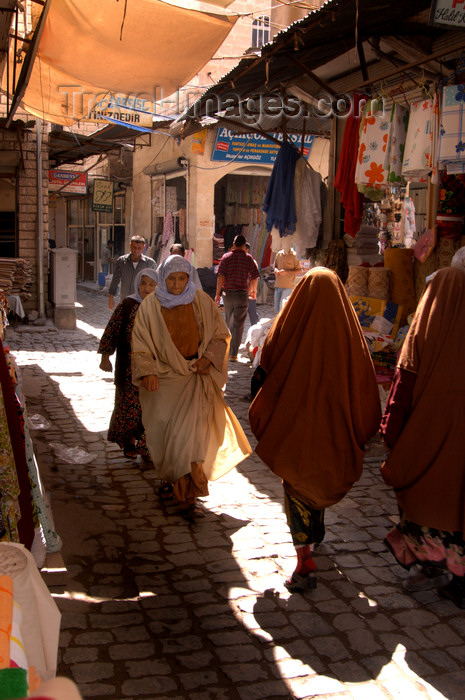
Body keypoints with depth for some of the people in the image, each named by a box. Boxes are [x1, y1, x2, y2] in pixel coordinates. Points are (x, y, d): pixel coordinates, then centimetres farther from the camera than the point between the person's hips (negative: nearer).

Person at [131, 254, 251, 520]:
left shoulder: (202, 302, 3)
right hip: (163, 377, 1)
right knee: (161, 427, -7)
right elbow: (140, 344, 4)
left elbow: (220, 335, 10)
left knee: (189, 430, -12)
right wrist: (147, 372, -11)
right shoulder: (150, 306, 2)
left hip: (195, 376, -1)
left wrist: (209, 358, -6)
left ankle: (185, 494, -3)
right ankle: (170, 479, 18)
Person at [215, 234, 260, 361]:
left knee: (229, 322, 20)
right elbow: (255, 278, -1)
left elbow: (221, 276, -6)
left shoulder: (226, 257, 1)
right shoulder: (248, 258, -1)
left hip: (228, 293, 2)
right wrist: (253, 290, 16)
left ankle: (228, 349, 34)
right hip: (242, 294, -2)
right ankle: (233, 353, -4)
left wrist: (218, 293, -1)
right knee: (238, 325, 0)